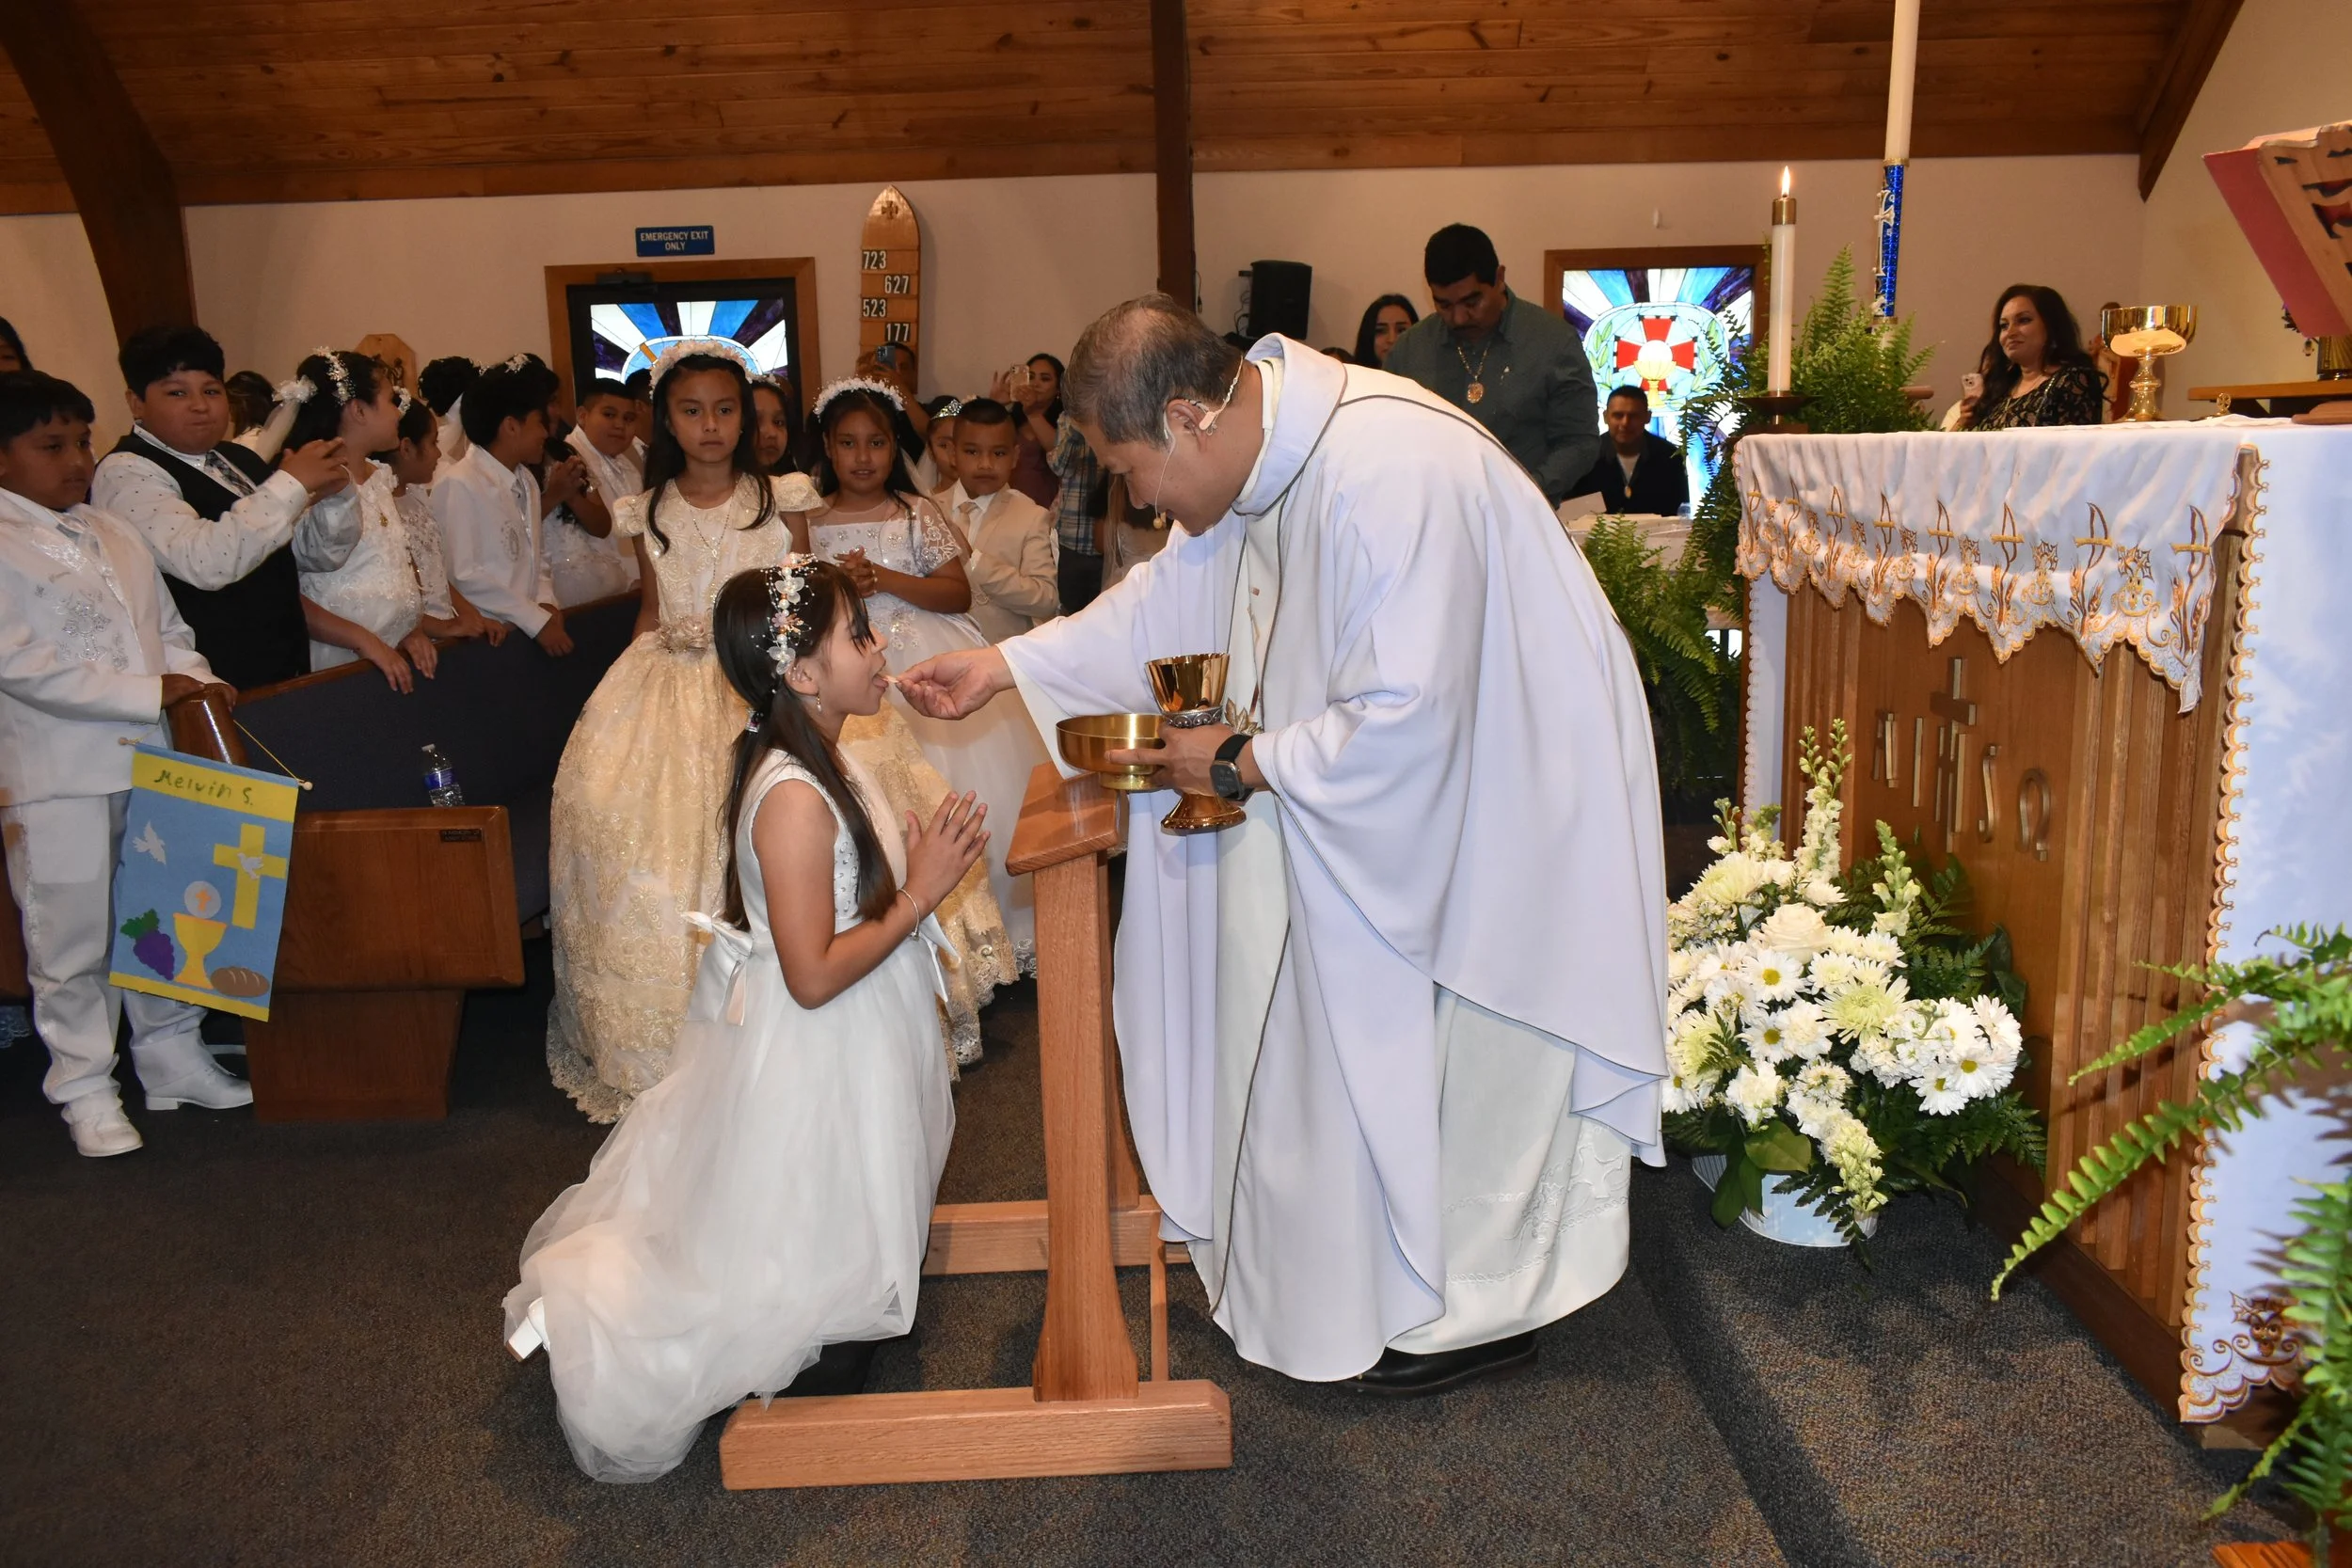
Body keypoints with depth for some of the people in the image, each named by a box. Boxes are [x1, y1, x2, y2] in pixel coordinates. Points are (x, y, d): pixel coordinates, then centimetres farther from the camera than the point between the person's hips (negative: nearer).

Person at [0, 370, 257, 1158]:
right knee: (72, 933, 4)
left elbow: (168, 627, 19)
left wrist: (196, 680, -1)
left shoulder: (116, 536, 12)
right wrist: (150, 694, -19)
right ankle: (85, 1085, 18)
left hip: (151, 762, 6)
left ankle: (172, 1056, 30)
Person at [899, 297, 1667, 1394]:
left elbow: (1406, 718, -32)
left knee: (1446, 1048, 4)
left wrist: (1241, 763, -20)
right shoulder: (1261, 451, -1)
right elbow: (1165, 603, 11)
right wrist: (1002, 667, 7)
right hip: (1400, 764, 9)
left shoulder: (1385, 476, -32)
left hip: (1504, 792, -9)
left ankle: (1472, 1311, 26)